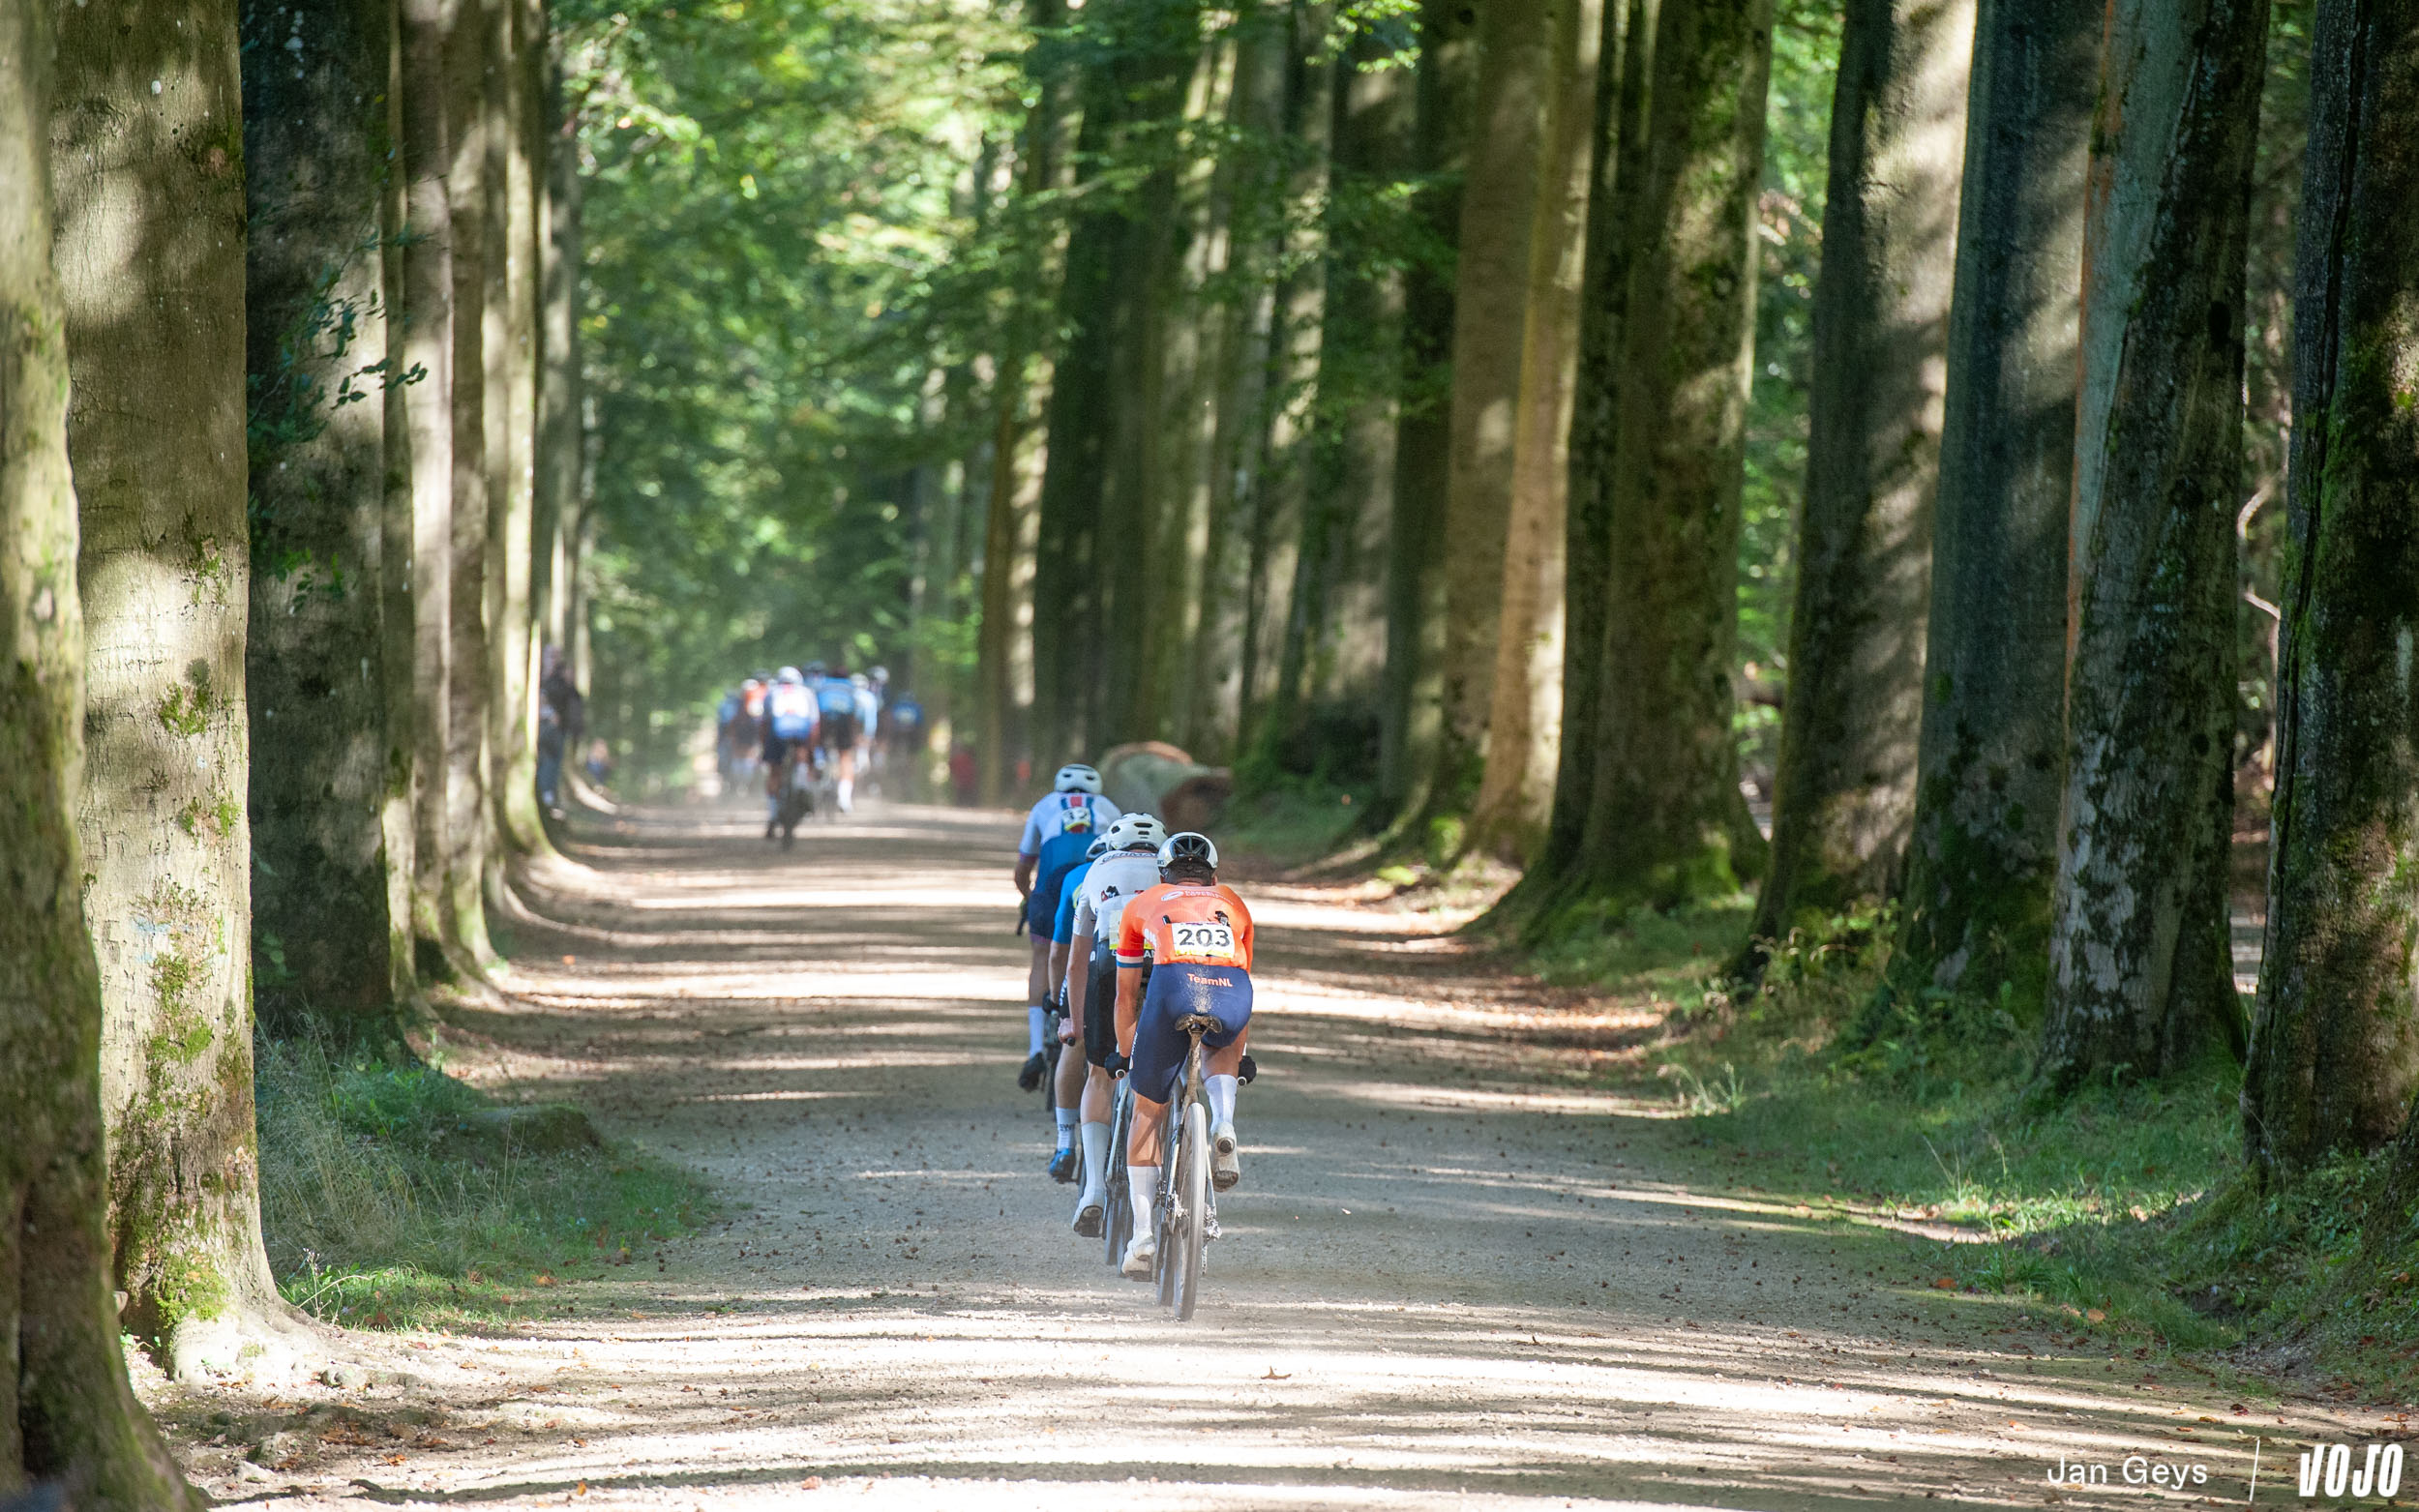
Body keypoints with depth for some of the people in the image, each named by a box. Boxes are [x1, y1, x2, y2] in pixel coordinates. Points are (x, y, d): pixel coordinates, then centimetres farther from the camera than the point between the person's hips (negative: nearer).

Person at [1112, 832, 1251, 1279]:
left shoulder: (1143, 905, 33)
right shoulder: (1233, 905, 36)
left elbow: (1126, 997, 40)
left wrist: (1125, 1057, 54)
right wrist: (1239, 1058, 60)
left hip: (1174, 985, -1)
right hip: (1233, 994, 1)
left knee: (1148, 1111, 17)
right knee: (1224, 1049, 38)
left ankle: (1142, 1235, 10)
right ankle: (1223, 1123, 8)